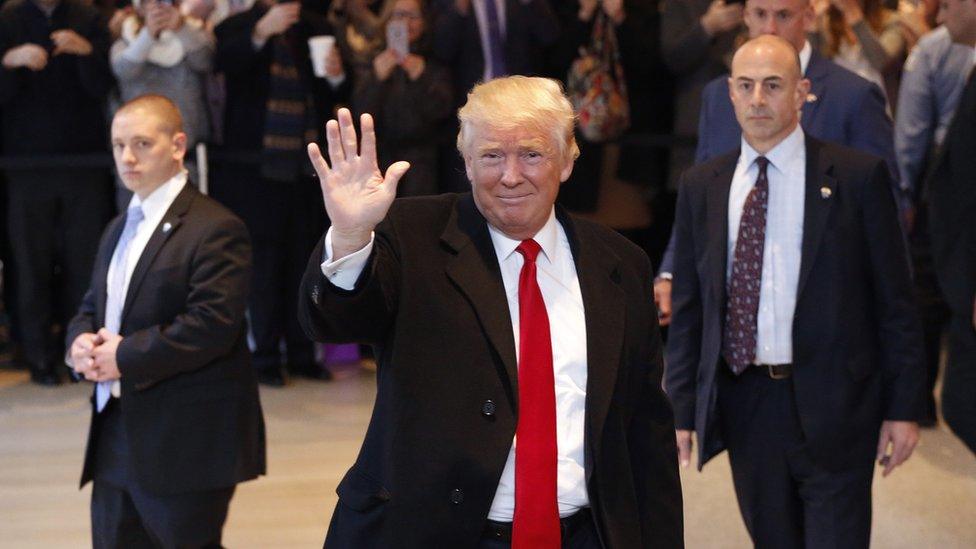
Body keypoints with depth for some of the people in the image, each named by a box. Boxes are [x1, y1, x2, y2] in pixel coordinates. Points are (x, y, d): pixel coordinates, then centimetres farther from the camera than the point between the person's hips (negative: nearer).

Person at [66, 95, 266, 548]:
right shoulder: (118, 229, 18)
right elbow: (91, 307, 21)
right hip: (117, 431, 9)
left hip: (187, 442, -8)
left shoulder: (215, 230, -12)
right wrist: (81, 342, -3)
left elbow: (212, 326, -22)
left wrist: (127, 356, -18)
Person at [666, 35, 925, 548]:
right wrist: (680, 409, 5)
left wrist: (903, 407, -3)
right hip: (743, 405, 3)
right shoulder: (700, 187, 7)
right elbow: (687, 308, 9)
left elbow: (894, 299, -1)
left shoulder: (858, 176, -3)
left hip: (832, 409, -3)